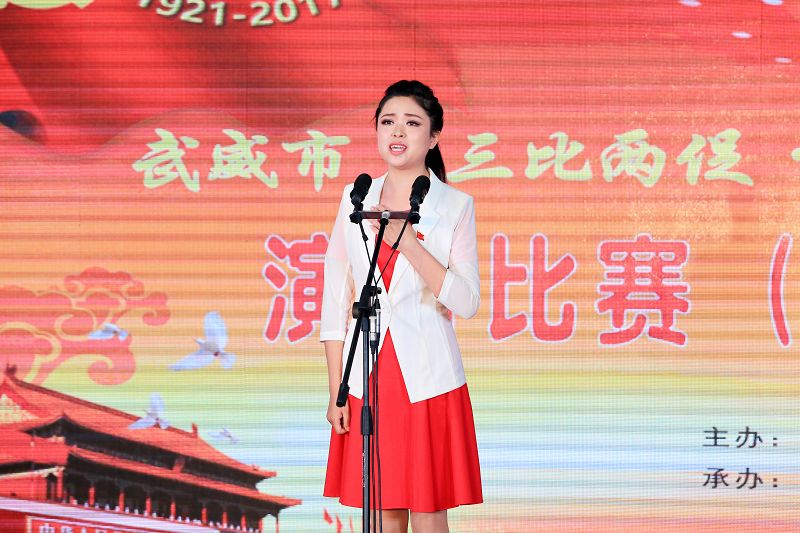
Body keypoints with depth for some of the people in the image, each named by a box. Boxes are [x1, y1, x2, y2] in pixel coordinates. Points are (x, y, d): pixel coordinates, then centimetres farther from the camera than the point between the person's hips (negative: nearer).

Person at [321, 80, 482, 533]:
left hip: (429, 378, -2)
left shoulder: (455, 206, -1)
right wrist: (336, 390, 2)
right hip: (369, 376, 2)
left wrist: (406, 240, -17)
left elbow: (467, 303, -9)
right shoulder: (356, 199, 6)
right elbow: (335, 299, 6)